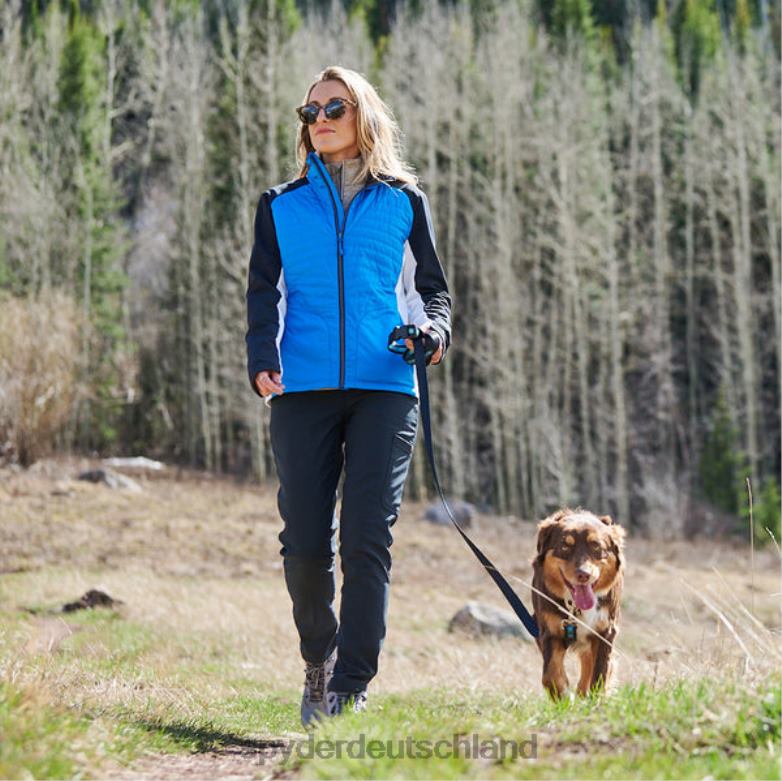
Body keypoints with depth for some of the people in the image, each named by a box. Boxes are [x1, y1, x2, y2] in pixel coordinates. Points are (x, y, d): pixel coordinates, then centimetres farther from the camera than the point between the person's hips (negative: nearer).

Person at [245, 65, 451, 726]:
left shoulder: (403, 201, 14)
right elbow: (265, 293, 10)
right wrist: (263, 360, -8)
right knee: (305, 541, -2)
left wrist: (434, 329, -7)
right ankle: (318, 661, 22)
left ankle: (351, 688, -10)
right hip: (303, 389, 1)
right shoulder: (282, 206, 16)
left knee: (367, 538, -10)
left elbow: (432, 286, 16)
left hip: (384, 385, -1)